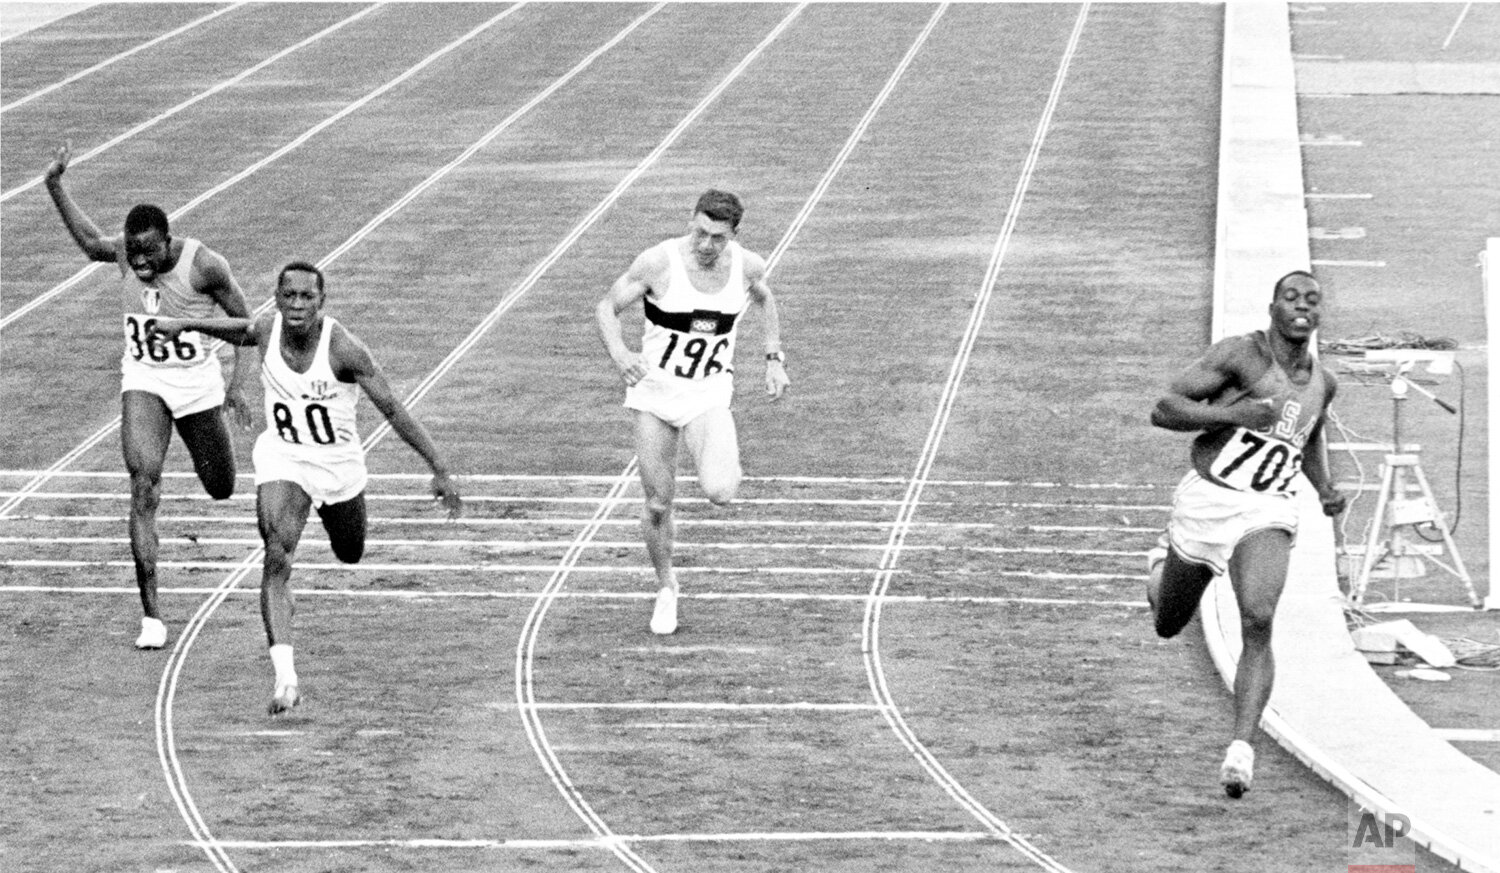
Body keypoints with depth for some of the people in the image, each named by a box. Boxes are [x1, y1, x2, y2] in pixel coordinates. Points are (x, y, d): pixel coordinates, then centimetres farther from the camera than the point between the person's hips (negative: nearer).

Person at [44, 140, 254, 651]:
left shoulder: (204, 265, -19)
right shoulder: (124, 252, -8)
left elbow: (245, 324, -7)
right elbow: (88, 240, 15)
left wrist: (238, 383, -13)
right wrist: (55, 186, 8)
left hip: (196, 380, -1)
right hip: (142, 381, 1)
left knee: (221, 490, 15)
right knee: (143, 486, -18)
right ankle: (151, 615, -19)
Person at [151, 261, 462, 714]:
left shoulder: (342, 348, -25)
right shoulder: (266, 330, -14)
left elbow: (393, 410, -20)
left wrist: (440, 471, -22)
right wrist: (185, 325, 15)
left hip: (338, 461, 0)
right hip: (282, 459, 0)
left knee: (350, 554, 23)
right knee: (277, 558, -22)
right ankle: (284, 674, -28)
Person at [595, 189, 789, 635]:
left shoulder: (747, 266, -8)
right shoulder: (659, 262, -17)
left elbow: (764, 298, 17)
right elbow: (607, 307, -8)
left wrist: (774, 357, 10)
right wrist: (620, 354, -27)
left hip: (708, 396, 1)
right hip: (655, 393, 0)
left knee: (719, 493, -23)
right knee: (657, 506, 1)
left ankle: (723, 462, 14)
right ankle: (666, 588, 27)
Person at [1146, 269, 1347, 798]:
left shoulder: (1322, 383, 10)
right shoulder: (1239, 354, -8)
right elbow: (1164, 409, -12)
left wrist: (1325, 489, 15)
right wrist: (1233, 413, -25)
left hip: (1268, 515, 2)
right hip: (1207, 498, -2)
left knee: (1258, 623, -24)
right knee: (1168, 625, 19)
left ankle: (1242, 749, -30)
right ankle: (1163, 562, 56)